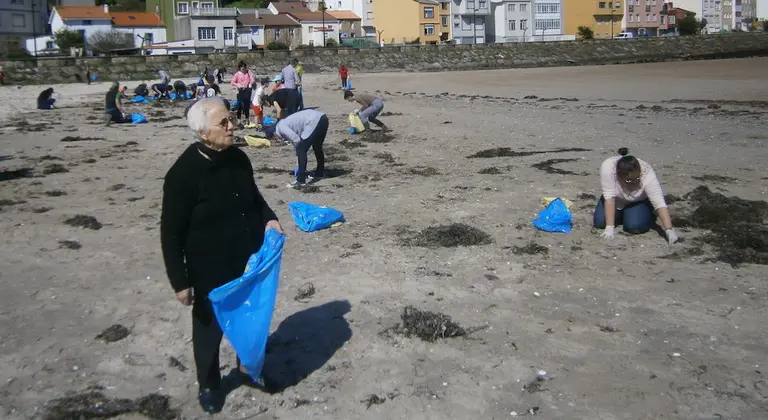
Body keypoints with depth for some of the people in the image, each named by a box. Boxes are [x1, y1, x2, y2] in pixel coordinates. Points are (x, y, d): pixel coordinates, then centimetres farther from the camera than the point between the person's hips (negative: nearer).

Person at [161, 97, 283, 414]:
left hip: (249, 263, 6)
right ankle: (209, 385, 37)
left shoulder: (238, 158, -3)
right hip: (210, 272, -6)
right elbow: (171, 234, -16)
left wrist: (269, 218, -2)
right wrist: (180, 282, -15)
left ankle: (248, 367, 48)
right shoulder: (183, 173, -22)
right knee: (210, 328, 14)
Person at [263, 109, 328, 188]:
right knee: (317, 147, 27)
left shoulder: (281, 127, -3)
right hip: (322, 119, 10)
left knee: (301, 150, -4)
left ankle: (301, 180, -3)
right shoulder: (284, 124, 24)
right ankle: (320, 173, 45)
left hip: (314, 121, -10)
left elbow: (296, 140, -10)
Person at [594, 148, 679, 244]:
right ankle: (622, 213, 15)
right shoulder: (608, 167, -35)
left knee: (635, 226, -25)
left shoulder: (647, 174, -36)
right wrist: (610, 227, -36)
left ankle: (645, 214, 9)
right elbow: (609, 197, -33)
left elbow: (659, 203, -39)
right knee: (600, 222, -15)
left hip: (640, 200, -2)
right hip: (618, 199, 2)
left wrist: (669, 230, -49)